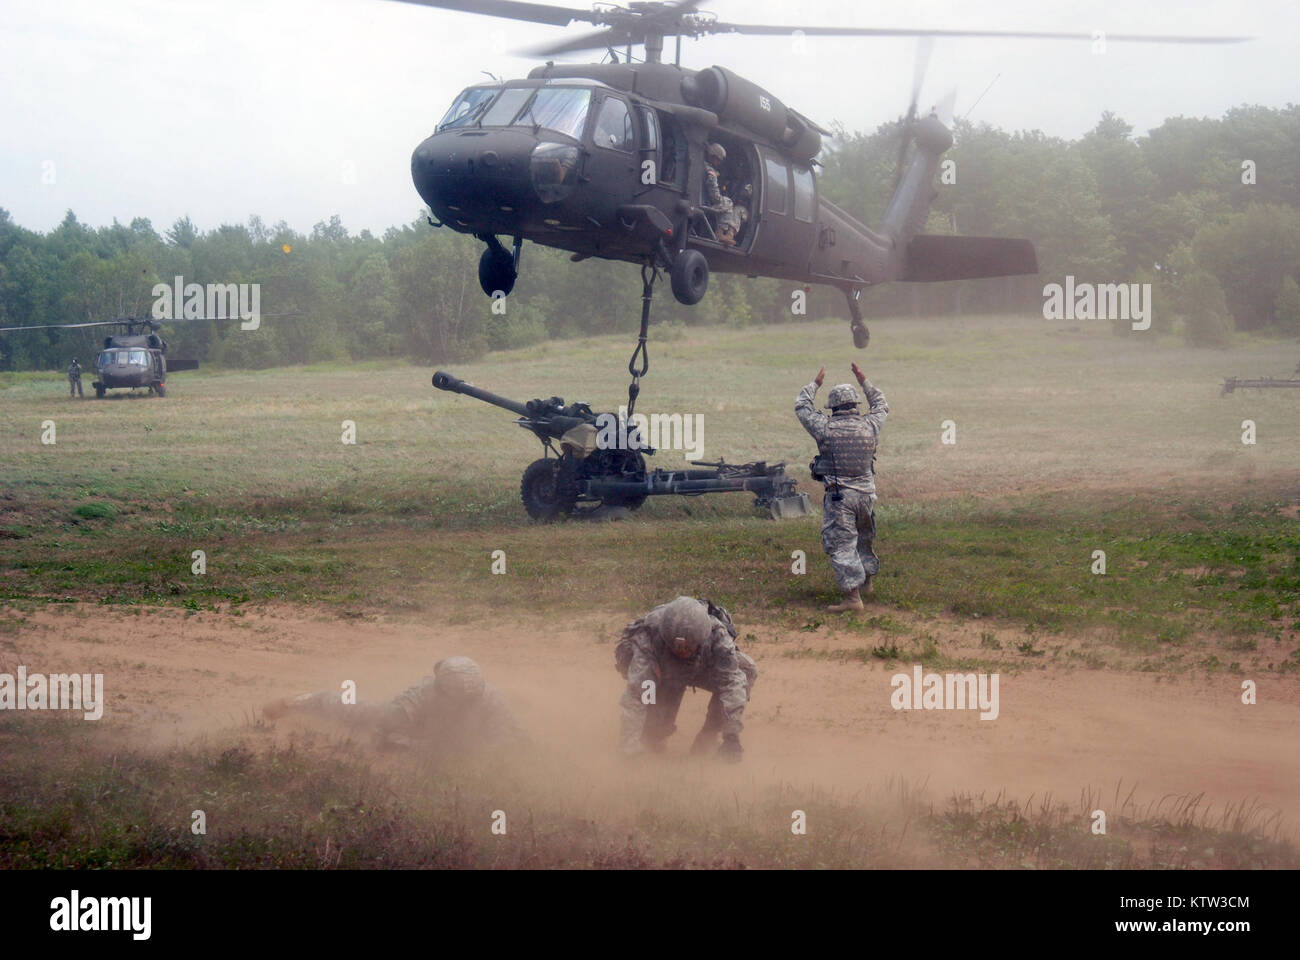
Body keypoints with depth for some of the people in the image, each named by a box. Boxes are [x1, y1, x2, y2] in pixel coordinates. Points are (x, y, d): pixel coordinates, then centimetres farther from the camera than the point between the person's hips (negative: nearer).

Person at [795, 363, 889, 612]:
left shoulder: (825, 428, -10)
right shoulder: (869, 425, -2)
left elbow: (801, 406, 7)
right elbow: (882, 405, 21)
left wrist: (815, 384, 19)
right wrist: (864, 382, 26)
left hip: (838, 496, -4)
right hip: (866, 493, 4)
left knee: (842, 545, -4)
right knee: (863, 538, 25)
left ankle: (853, 597, -10)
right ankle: (867, 582, 40)